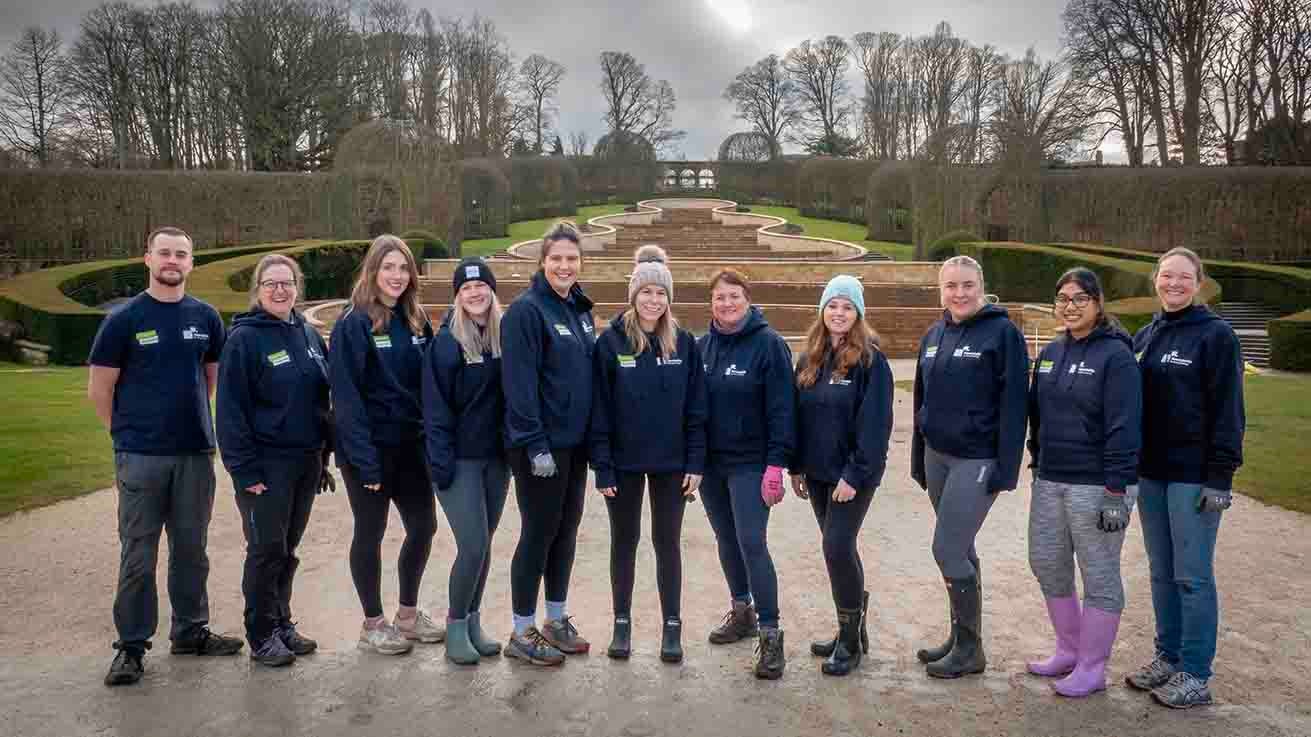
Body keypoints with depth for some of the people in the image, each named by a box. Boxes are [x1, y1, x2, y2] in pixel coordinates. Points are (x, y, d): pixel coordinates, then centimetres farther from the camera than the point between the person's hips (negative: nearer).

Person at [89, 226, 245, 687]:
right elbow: (99, 389, 0)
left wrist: (192, 420, 13)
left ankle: (191, 631, 27)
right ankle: (131, 645, 13)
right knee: (138, 556, 2)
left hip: (196, 453, 4)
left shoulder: (205, 317, 6)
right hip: (141, 457, -3)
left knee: (191, 549, 13)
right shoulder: (124, 319, -4)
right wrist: (128, 433, 5)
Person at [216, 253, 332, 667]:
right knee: (267, 549, 2)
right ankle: (261, 636, 15)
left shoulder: (309, 336, 9)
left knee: (287, 549, 15)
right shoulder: (244, 339, -9)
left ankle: (282, 624, 27)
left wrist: (323, 456, 10)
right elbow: (231, 409, -13)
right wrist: (245, 469, -17)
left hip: (306, 462, 6)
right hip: (266, 465, -6)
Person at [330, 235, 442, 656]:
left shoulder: (416, 322, 7)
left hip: (411, 446, 6)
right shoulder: (353, 324, -12)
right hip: (370, 448, -6)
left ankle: (409, 615, 29)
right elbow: (346, 397, -16)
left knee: (423, 526, 11)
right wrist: (365, 459, -19)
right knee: (370, 533, 6)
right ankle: (373, 625, 21)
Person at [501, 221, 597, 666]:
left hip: (574, 442, 8)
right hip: (541, 445, -8)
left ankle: (556, 620, 29)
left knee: (567, 528, 14)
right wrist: (536, 444, -21)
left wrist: (592, 435, 12)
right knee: (539, 532, 0)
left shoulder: (580, 308, 10)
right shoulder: (526, 310, -13)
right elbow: (519, 384, -19)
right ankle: (522, 633, 14)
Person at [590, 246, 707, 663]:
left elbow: (695, 408, 2)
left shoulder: (683, 343, 0)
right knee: (624, 541, 11)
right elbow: (599, 410, -6)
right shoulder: (611, 342, -5)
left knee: (667, 542, 8)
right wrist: (602, 467, -10)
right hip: (624, 462, -1)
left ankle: (671, 627, 19)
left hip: (670, 462, 1)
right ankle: (622, 623, 24)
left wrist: (696, 463, -3)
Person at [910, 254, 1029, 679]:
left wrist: (1006, 468, -17)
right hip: (937, 456, 7)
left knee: (947, 551, -7)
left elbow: (1014, 404, -13)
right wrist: (919, 460, 15)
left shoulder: (1002, 333, -10)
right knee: (959, 550, 14)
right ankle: (962, 637, 26)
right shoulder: (933, 336, 10)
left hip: (977, 460, -7)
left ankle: (970, 649, 8)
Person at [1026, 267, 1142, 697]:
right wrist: (1037, 463, 16)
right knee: (1047, 564, 14)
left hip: (1095, 485, -8)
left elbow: (1123, 428, -16)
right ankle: (1069, 650, 31)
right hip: (1050, 481, 8)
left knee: (1099, 574, 4)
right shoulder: (1051, 353, 10)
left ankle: (1092, 668, 16)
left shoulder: (1115, 355, -12)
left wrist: (1115, 491, -19)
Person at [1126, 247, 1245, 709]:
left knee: (1192, 576, -1)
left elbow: (1227, 412, -10)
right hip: (1150, 473, 6)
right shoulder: (1144, 337, 11)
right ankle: (1167, 657, 24)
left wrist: (1219, 478, -15)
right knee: (1162, 572, 13)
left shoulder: (1216, 335, -7)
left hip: (1193, 476, -6)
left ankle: (1195, 675, 9)